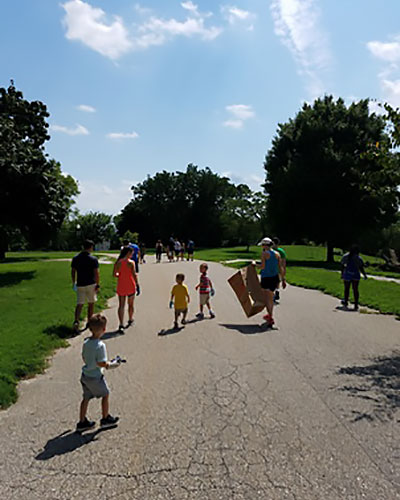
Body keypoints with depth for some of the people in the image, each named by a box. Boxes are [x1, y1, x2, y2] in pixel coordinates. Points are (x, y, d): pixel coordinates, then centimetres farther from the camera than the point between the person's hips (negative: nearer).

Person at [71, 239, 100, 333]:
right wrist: (98, 285, -5)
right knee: (91, 304, 13)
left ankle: (76, 321, -14)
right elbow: (96, 273, -13)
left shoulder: (75, 258, 1)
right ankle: (89, 322, 23)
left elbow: (73, 272, 7)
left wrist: (74, 283, 18)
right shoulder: (93, 259, -11)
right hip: (90, 284, -3)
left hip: (80, 285, 3)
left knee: (79, 304, 6)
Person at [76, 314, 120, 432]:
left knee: (86, 398, 19)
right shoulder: (100, 345, -25)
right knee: (105, 394, 15)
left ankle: (82, 422, 28)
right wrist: (112, 365, -7)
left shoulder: (86, 342, -2)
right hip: (95, 377, -7)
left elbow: (84, 358, 9)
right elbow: (101, 363, -25)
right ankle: (105, 419, 27)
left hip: (85, 375, 7)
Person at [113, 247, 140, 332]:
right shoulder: (131, 262, -11)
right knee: (130, 304, 18)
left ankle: (121, 325, -6)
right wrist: (137, 285, -11)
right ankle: (130, 320, 36)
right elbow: (134, 275, -15)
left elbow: (114, 274, 1)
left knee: (121, 305, 3)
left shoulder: (118, 262, -2)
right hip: (130, 286, -2)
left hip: (121, 286, 2)